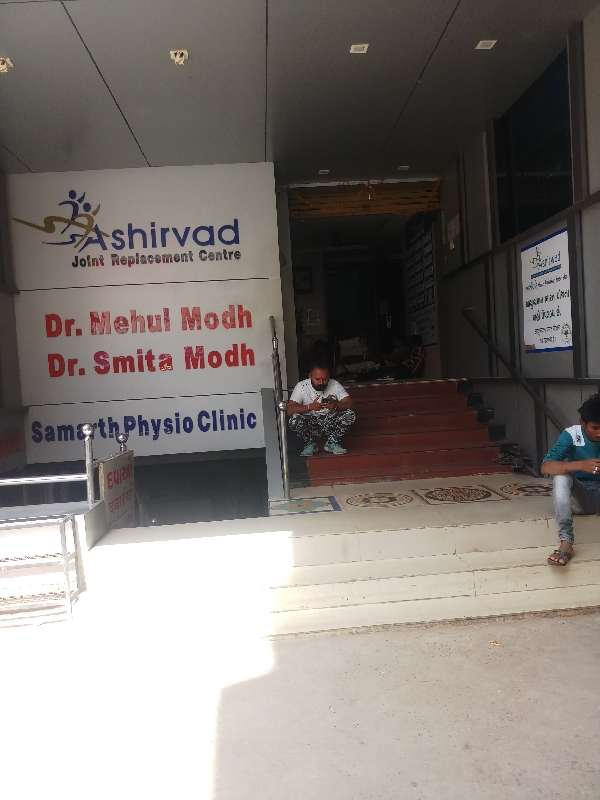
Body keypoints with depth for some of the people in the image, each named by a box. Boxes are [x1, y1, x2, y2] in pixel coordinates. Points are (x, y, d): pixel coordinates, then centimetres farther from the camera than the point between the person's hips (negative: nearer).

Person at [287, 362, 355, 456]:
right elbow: (289, 410, -22)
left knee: (350, 415, -22)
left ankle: (332, 443, -4)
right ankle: (310, 444, -5)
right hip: (309, 426, -2)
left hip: (330, 425, 2)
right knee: (294, 419, -31)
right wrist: (310, 407, -38)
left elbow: (349, 404, -14)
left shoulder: (335, 385, -6)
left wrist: (335, 405, -36)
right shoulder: (301, 386, -12)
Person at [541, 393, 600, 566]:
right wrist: (581, 465, -39)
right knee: (561, 474, -31)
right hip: (579, 497, -1)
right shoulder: (571, 435, -12)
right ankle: (566, 541, -40)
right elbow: (546, 467, -24)